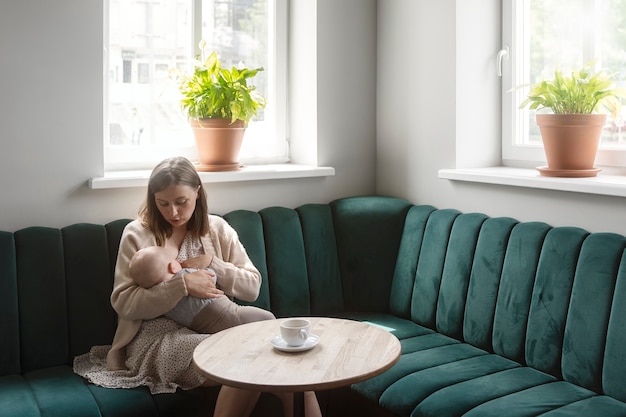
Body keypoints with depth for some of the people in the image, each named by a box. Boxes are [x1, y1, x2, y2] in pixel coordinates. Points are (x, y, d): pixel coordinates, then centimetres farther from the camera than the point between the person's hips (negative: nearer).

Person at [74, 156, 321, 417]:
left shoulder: (218, 229, 12)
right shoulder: (137, 234, 3)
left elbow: (252, 287, 8)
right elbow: (122, 303, -6)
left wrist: (212, 263, -8)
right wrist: (182, 285, -17)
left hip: (213, 327, 4)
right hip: (158, 337, -3)